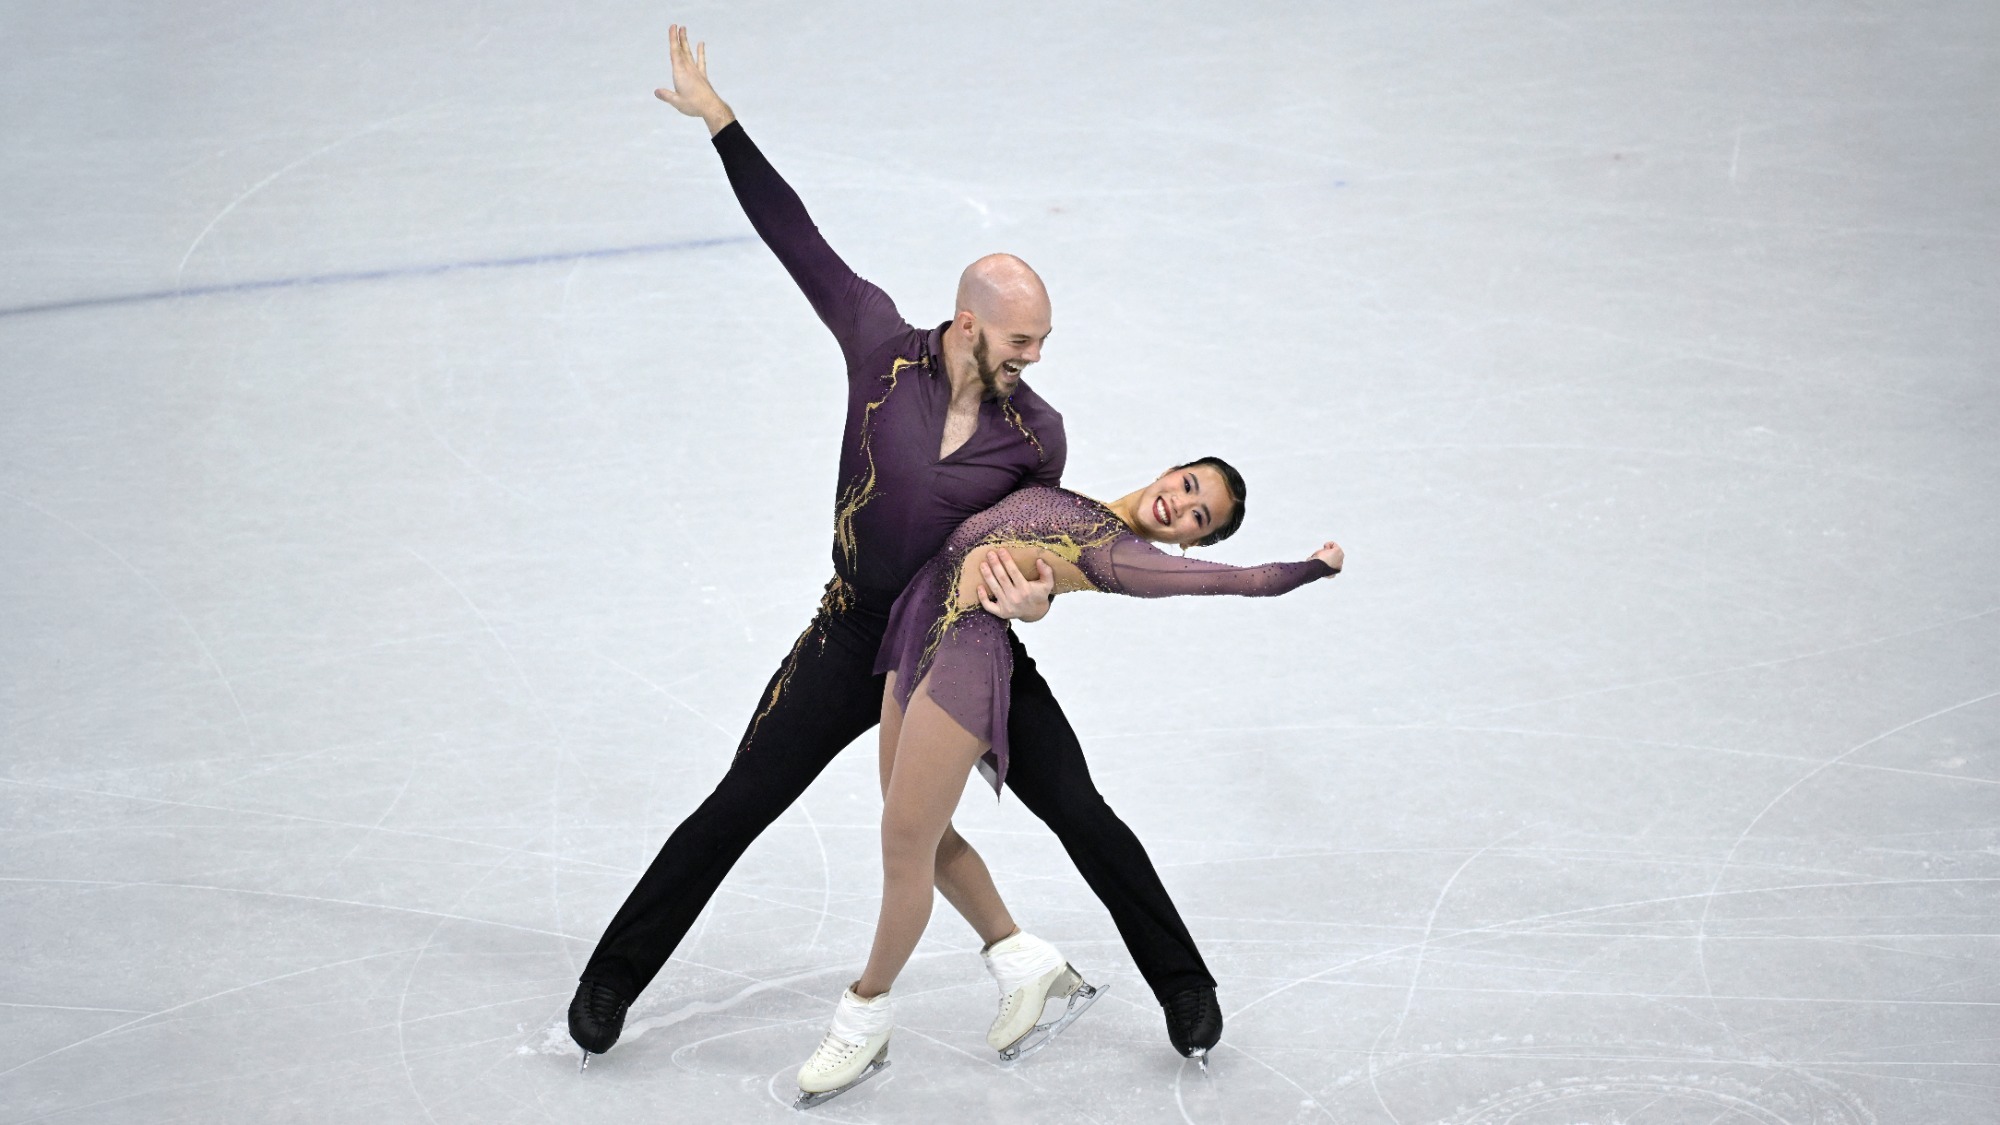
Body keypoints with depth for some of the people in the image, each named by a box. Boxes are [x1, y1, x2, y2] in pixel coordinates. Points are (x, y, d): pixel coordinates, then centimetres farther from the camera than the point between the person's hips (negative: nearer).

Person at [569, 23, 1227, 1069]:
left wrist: (1031, 596, -23)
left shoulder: (1038, 433, -7)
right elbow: (795, 236, -7)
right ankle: (613, 977, 16)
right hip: (855, 635, -1)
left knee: (1084, 818, -1)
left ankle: (1184, 987, 16)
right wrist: (716, 117, -6)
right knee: (733, 813, 1)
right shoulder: (883, 346, -11)